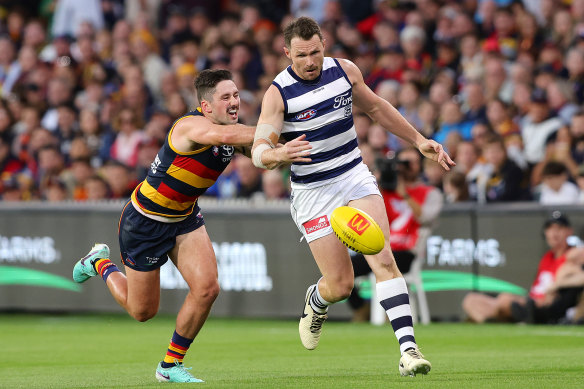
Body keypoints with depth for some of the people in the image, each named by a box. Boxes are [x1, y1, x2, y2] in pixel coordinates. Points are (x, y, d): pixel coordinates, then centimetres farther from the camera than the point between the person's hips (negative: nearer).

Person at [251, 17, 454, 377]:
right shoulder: (278, 93, -13)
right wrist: (278, 154, -43)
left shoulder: (344, 70, 0)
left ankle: (408, 349, -21)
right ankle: (316, 302, 35)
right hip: (313, 192, -3)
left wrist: (419, 140, 17)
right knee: (341, 285, -3)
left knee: (383, 259, -16)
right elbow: (259, 151, -20)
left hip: (355, 176, 3)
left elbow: (375, 107, 17)